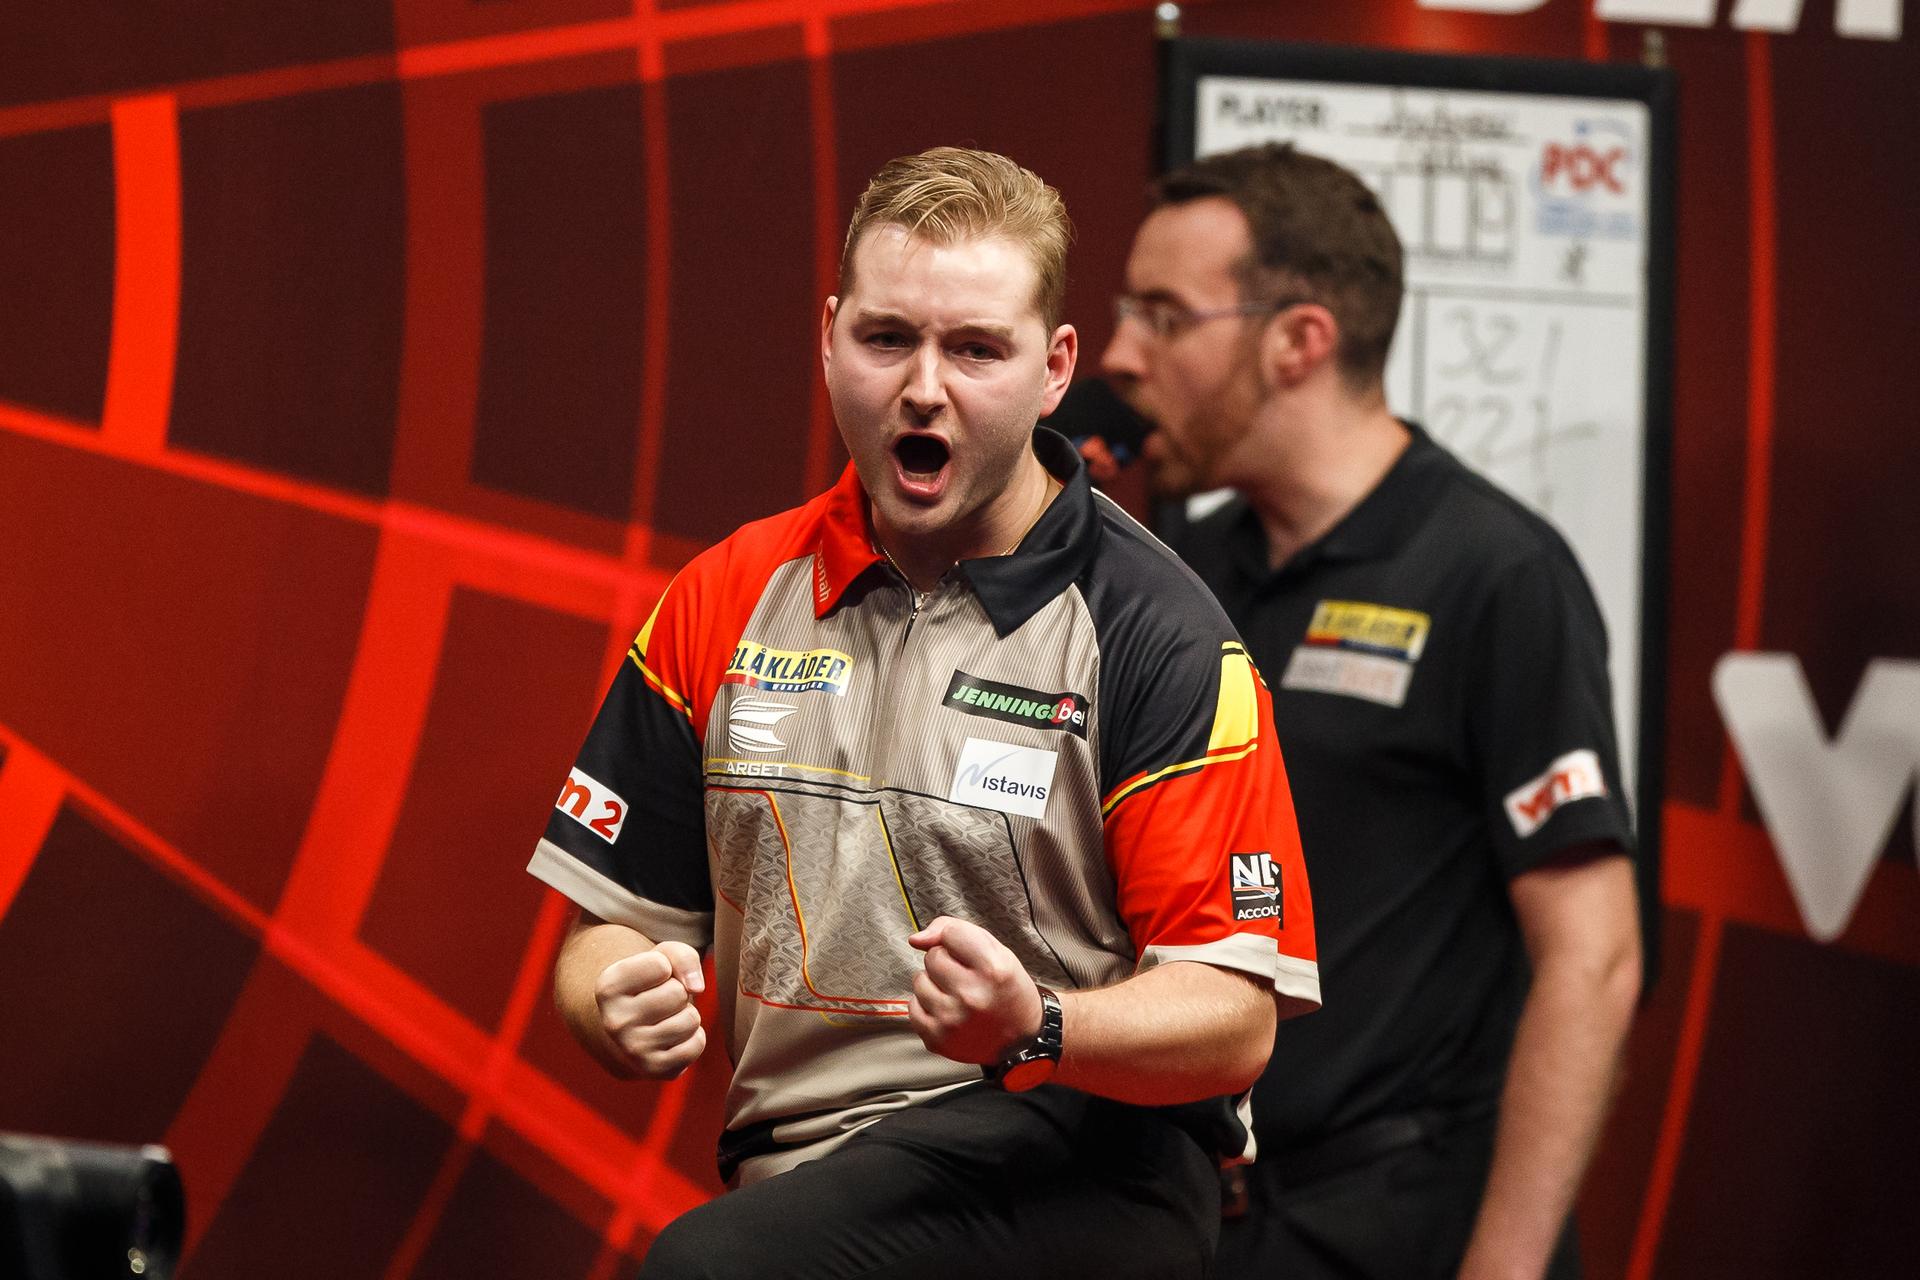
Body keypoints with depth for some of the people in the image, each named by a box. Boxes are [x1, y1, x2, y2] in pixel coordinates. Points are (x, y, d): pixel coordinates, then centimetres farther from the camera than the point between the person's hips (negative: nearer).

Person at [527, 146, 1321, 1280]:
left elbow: (1234, 1020, -8)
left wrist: (1035, 1029, -26)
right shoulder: (726, 602, 11)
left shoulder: (1154, 632, -4)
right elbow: (616, 919, 17)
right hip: (798, 1172, 6)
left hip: (1083, 1165, -6)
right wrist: (624, 1006, -7)